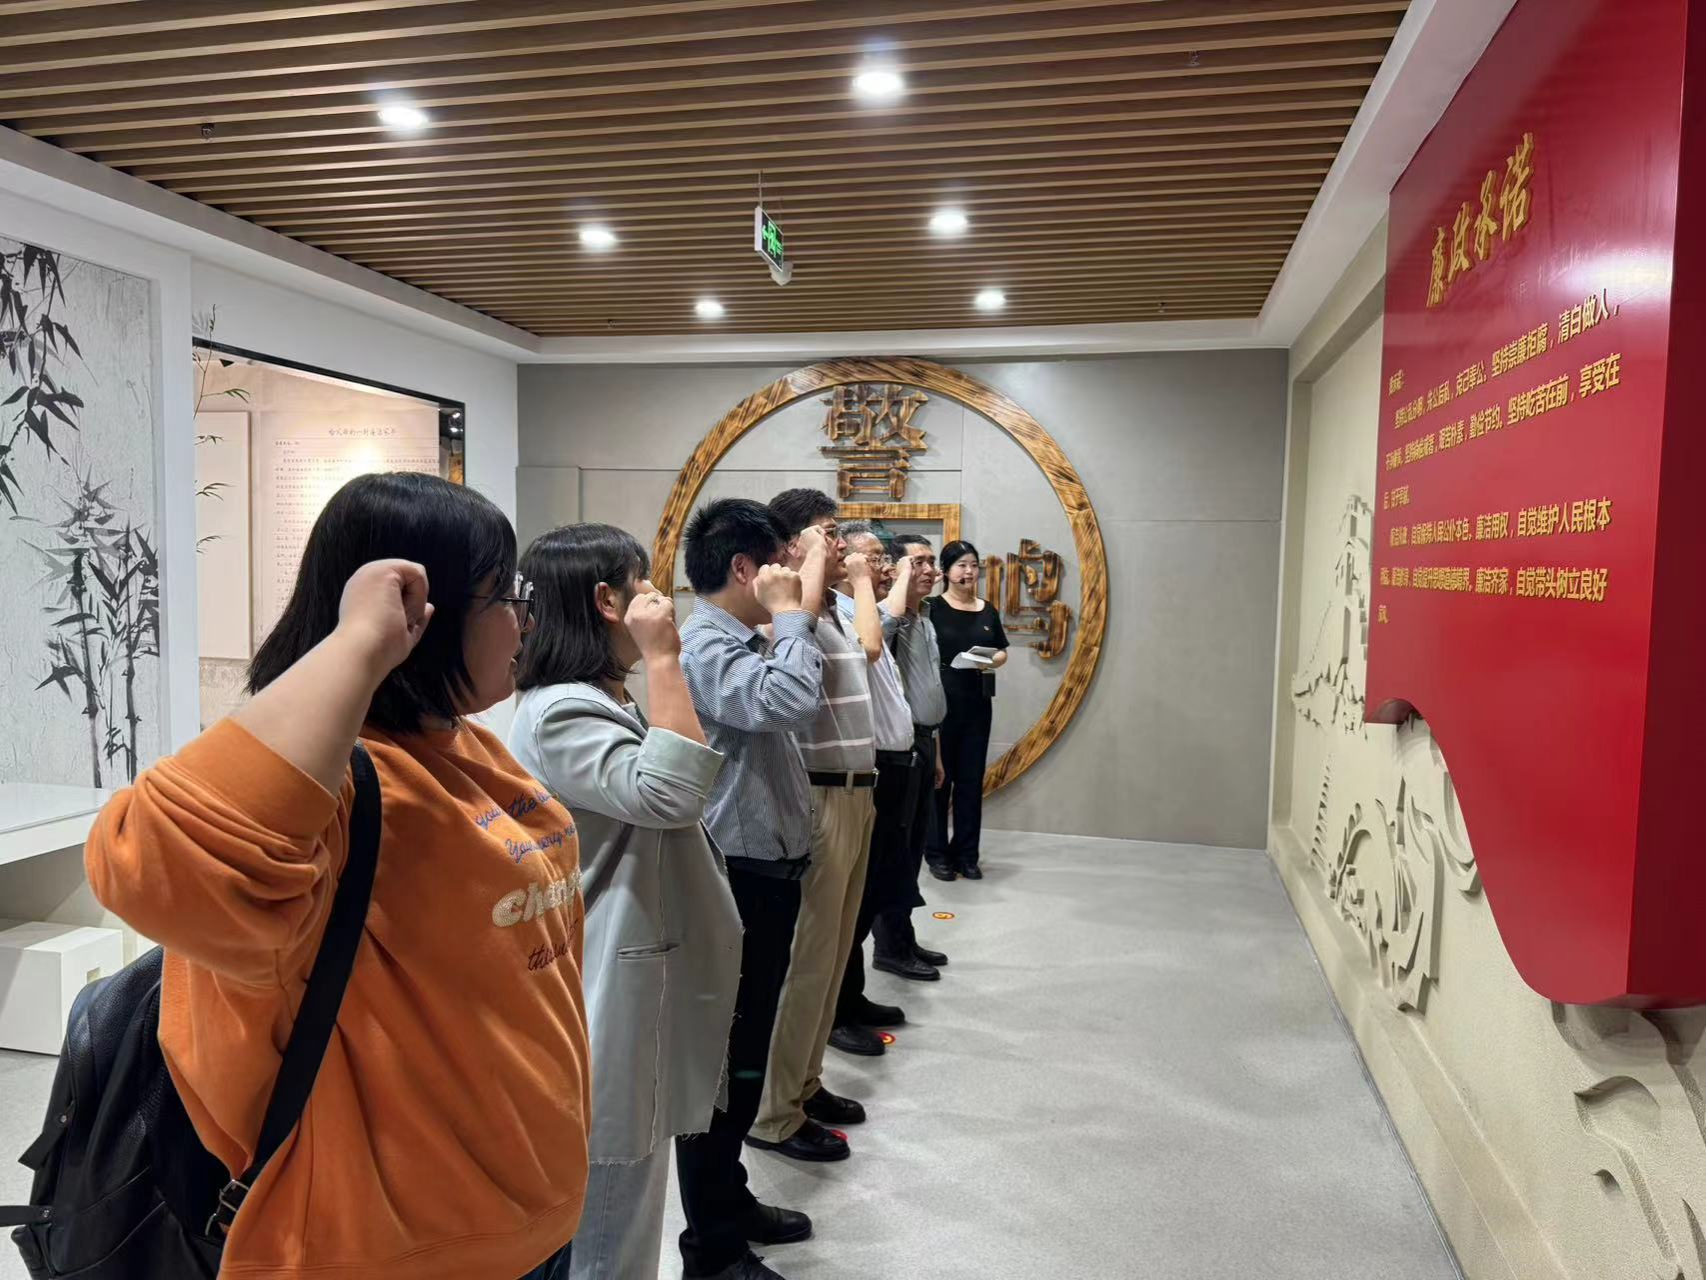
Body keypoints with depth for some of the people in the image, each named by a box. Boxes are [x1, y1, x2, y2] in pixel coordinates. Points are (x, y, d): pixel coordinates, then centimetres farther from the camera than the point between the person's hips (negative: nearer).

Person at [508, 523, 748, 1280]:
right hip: (605, 987, -10)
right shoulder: (558, 712, -20)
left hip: (638, 974, 10)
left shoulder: (603, 702, 13)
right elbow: (669, 794, -32)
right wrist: (663, 660, -28)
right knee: (602, 1201, 4)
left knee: (624, 1187, 22)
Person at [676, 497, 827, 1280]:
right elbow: (791, 702, -36)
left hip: (766, 875, 10)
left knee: (748, 1053, 21)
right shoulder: (706, 646, -20)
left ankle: (729, 1200, 37)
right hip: (738, 882, -10)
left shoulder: (743, 642, 12)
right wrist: (791, 613, -20)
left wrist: (802, 608, 12)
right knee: (724, 1060, 2)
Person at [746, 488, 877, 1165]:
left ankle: (805, 1083, 30)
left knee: (832, 951, 17)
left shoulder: (833, 612, 15)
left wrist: (860, 578, 35)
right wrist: (815, 561, -22)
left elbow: (867, 646, 34)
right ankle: (775, 1114, 8)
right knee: (807, 956, -3)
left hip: (855, 793, 10)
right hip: (823, 798, -10)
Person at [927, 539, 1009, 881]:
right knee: (938, 778, 3)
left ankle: (965, 853, 19)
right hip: (940, 702, -5)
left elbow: (1002, 651, 17)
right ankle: (937, 853, 14)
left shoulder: (988, 610, 10)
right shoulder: (932, 608, -6)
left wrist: (995, 660, -6)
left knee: (971, 779, 9)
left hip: (978, 704, 5)